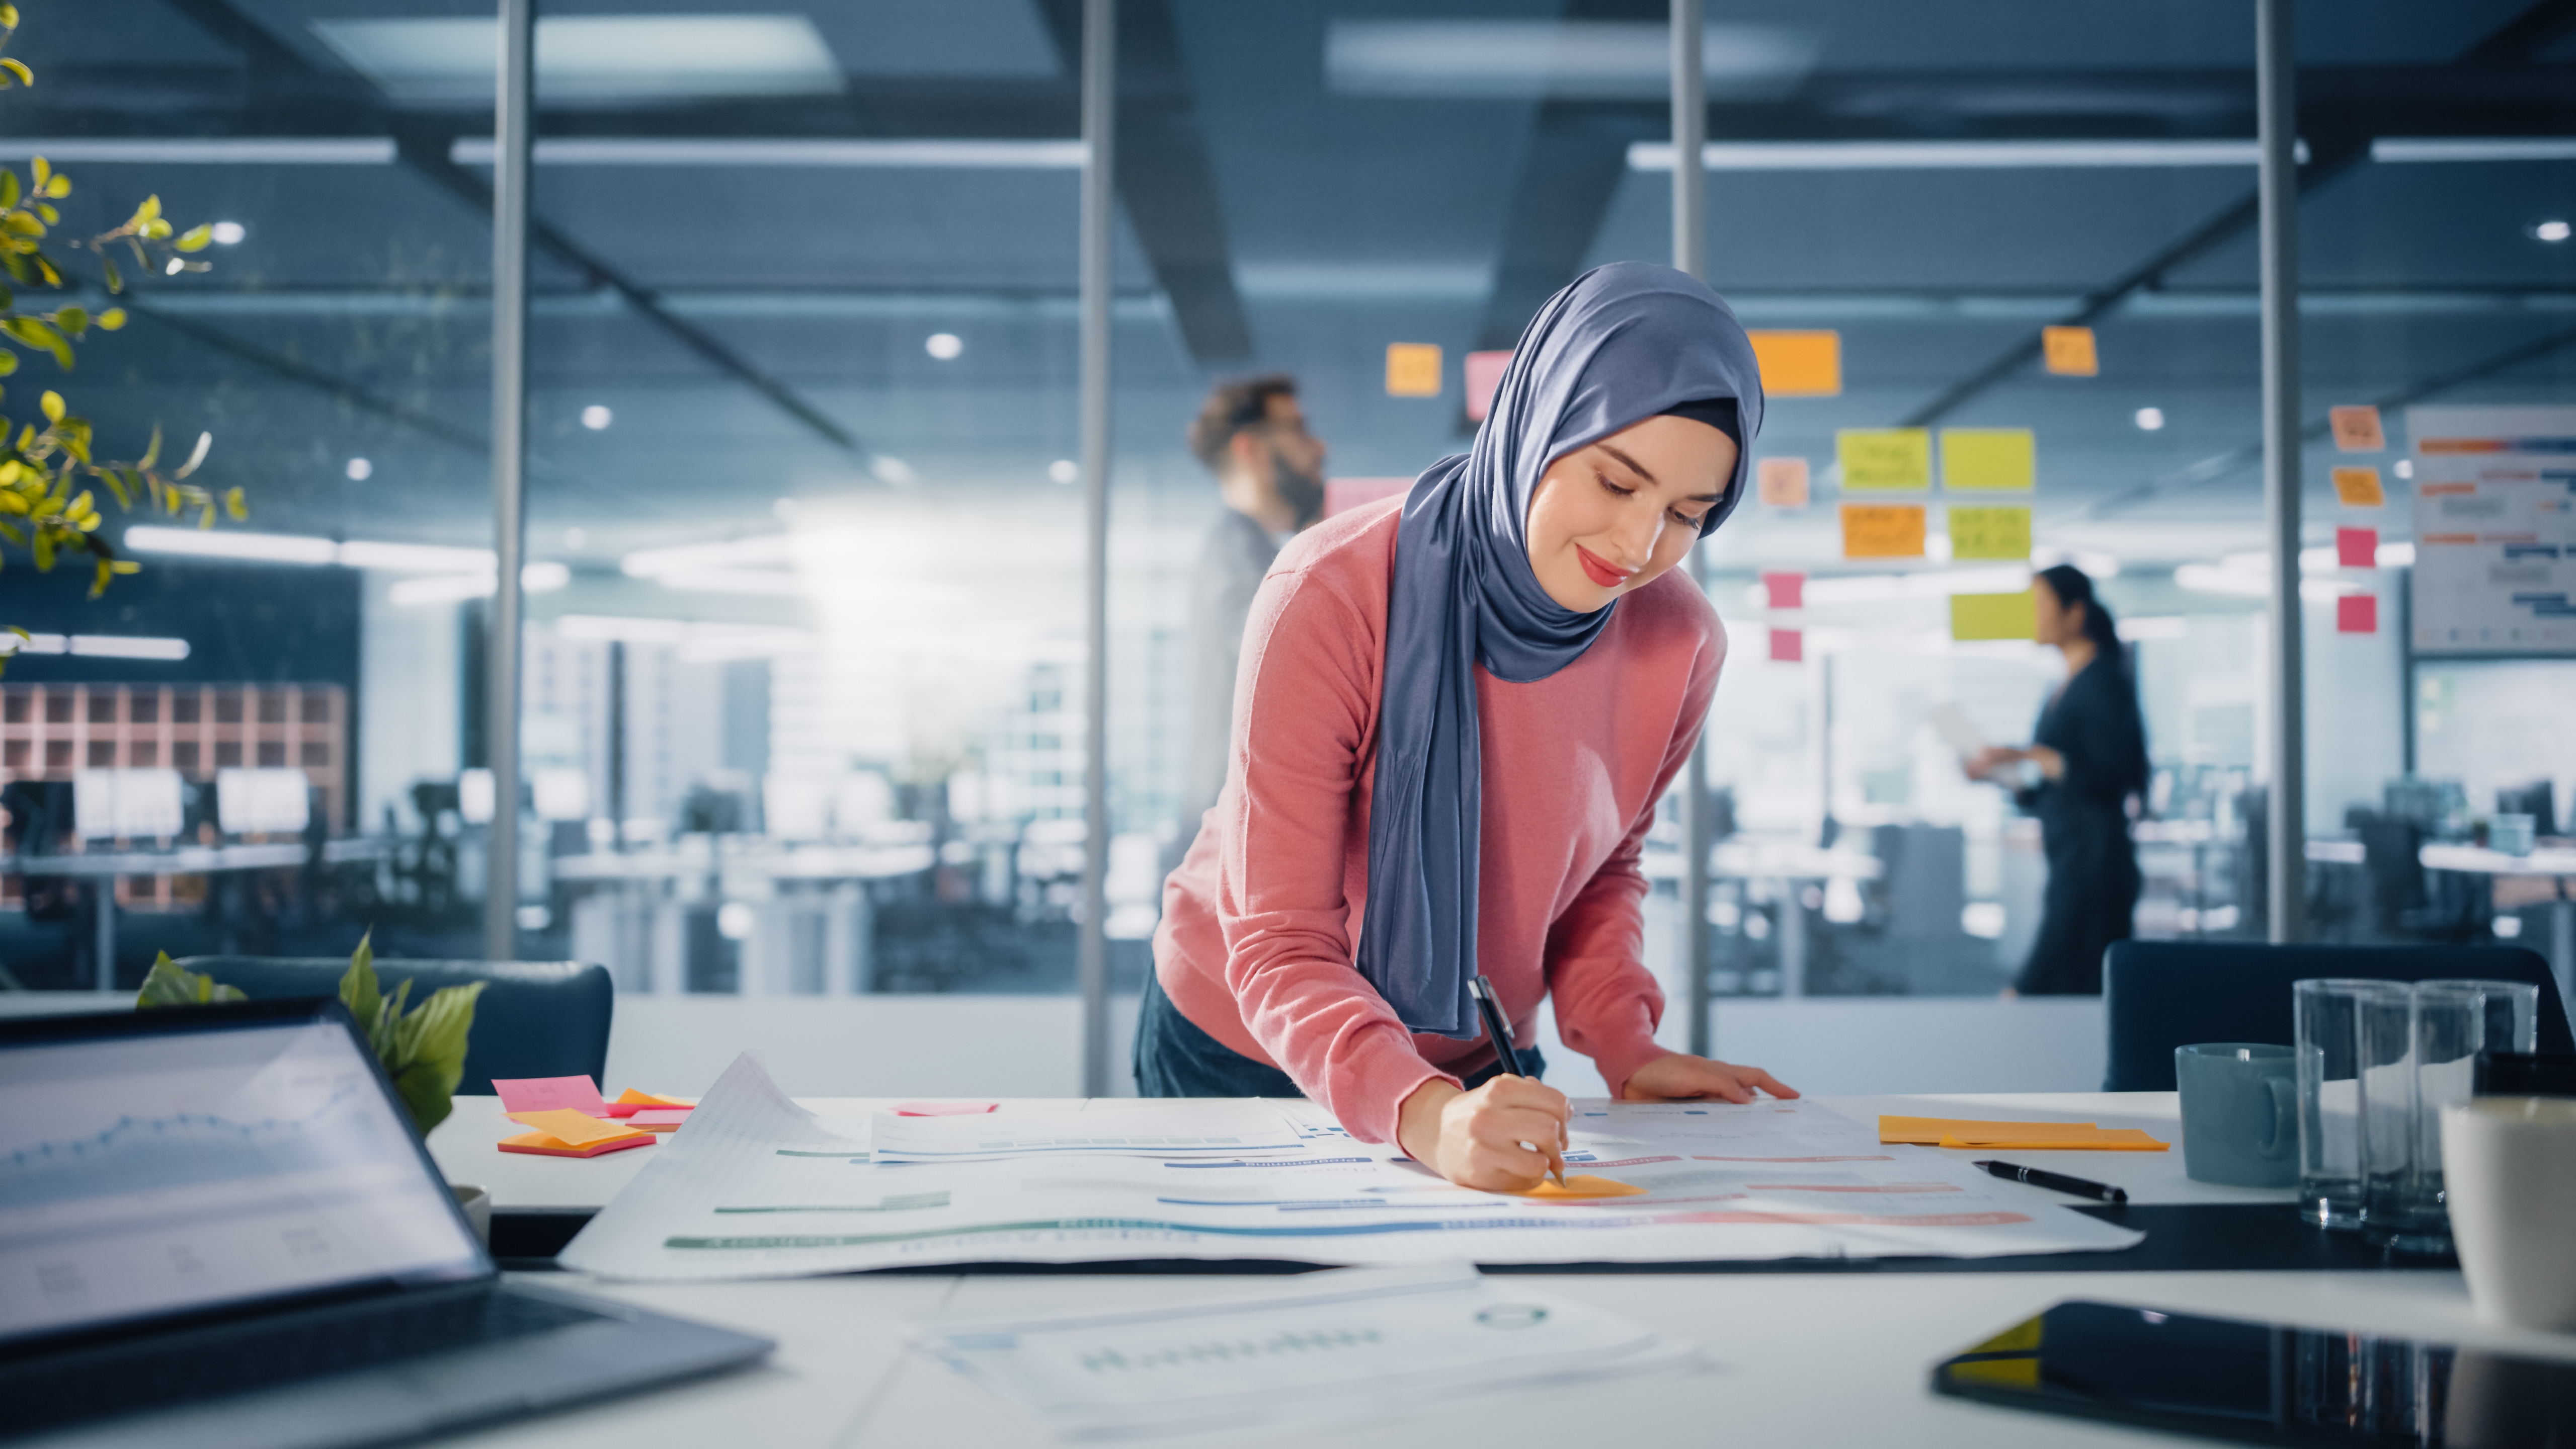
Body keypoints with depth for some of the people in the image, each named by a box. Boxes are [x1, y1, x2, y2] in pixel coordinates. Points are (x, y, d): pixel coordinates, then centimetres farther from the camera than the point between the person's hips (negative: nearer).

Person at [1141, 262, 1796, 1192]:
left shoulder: (1679, 645, -15)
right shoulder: (1329, 600, -27)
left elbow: (1602, 870, 4)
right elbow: (1280, 949, -28)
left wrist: (1622, 1046, -11)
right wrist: (1425, 1115, -43)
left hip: (1481, 1070, 3)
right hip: (1239, 1053, -3)